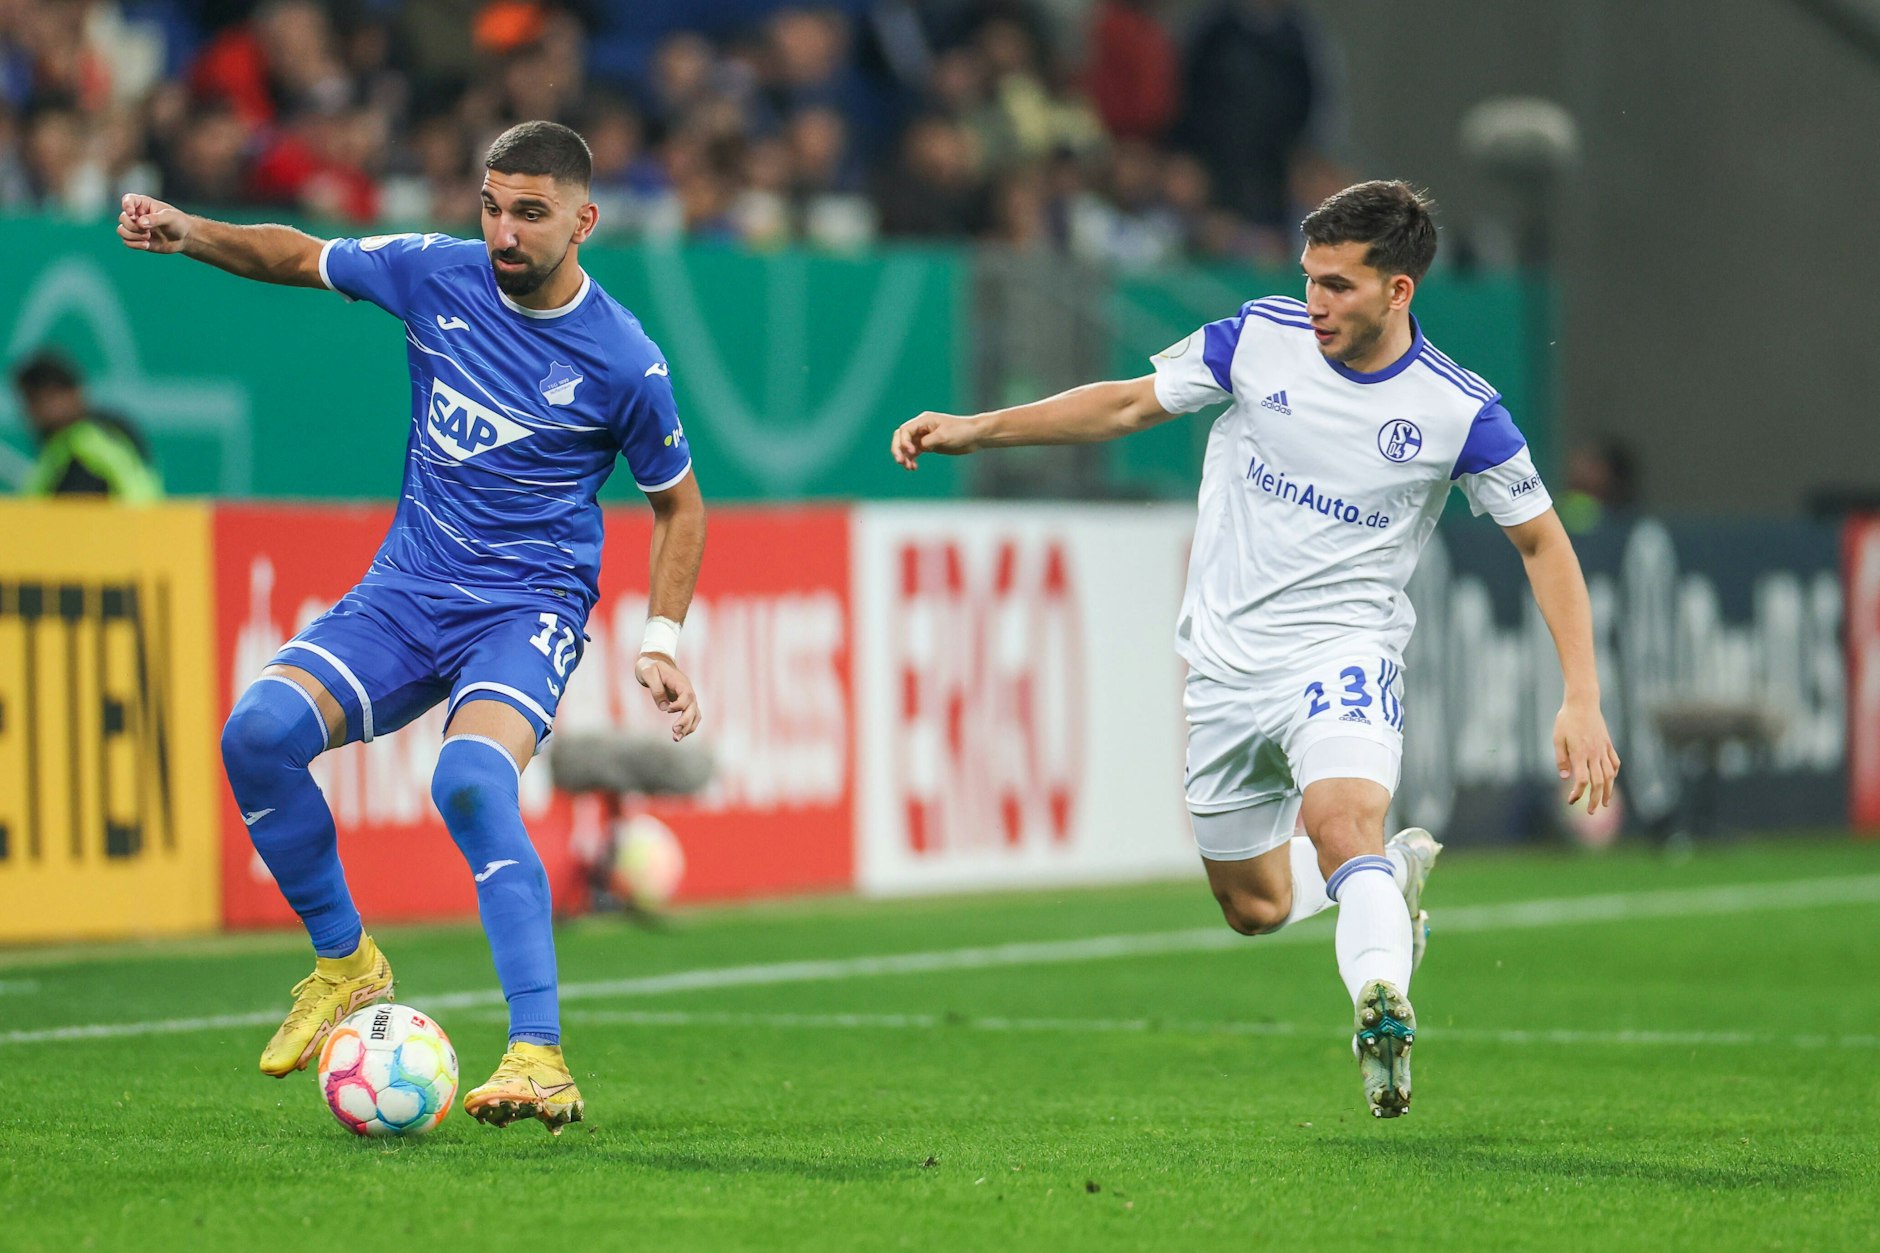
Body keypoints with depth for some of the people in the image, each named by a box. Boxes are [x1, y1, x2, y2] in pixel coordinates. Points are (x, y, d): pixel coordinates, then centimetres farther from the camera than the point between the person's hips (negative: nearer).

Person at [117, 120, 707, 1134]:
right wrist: (190, 234, -2)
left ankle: (539, 1057, -36)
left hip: (530, 604, -5)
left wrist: (661, 641, -4)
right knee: (259, 731, -20)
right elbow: (298, 257, 15)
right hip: (407, 586, 5)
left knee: (470, 780, -34)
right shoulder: (437, 276, -1)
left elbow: (677, 503, 6)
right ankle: (345, 963, 2)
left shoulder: (624, 363, -9)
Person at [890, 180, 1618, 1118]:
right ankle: (1394, 874, 41)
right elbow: (1129, 404, 8)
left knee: (1340, 816, -35)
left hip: (1345, 648, -4)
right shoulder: (1260, 337, -5)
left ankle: (1384, 1009, -48)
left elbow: (1543, 544, 0)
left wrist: (1582, 701, -7)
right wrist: (975, 429, 1)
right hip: (1226, 660, 4)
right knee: (1255, 907, 13)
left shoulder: (1459, 412, -10)